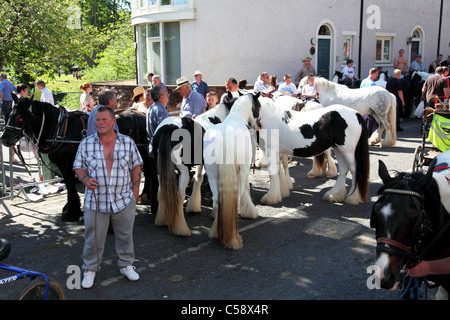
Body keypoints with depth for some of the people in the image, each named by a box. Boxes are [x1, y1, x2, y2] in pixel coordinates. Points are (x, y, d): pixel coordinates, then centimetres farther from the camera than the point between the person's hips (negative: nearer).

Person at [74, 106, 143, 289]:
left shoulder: (127, 142, 1)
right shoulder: (86, 144, 0)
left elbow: (136, 165, 8)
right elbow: (78, 166, 6)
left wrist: (135, 188, 2)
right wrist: (86, 179, -14)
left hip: (124, 200, 1)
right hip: (95, 201, -1)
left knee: (125, 235, 12)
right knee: (93, 238, 6)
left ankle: (126, 265, 31)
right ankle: (90, 269, 24)